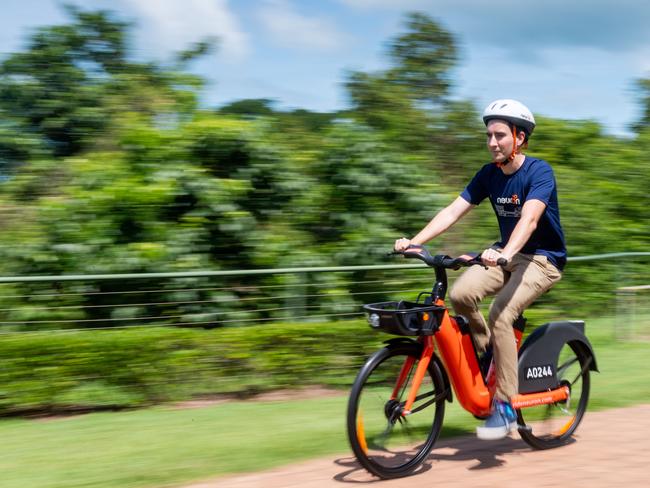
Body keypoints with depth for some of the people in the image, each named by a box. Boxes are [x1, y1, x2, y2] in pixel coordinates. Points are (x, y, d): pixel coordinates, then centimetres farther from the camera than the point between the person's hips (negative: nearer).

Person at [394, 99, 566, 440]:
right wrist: (414, 241, -21)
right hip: (506, 253, 6)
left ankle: (505, 407, -19)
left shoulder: (539, 172, -18)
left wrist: (504, 255, -53)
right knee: (461, 293, -22)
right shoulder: (489, 174, 1)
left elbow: (529, 219, -35)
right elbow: (452, 211, -6)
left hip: (543, 258, -6)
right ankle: (489, 356, 3)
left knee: (500, 315, -28)